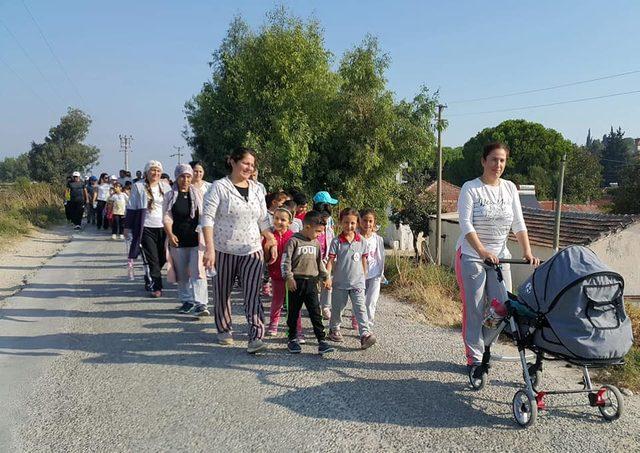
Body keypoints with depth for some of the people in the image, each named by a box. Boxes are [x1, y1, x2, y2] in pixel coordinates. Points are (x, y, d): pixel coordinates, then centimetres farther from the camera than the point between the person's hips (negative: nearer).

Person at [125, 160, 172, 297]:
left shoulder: (165, 187, 10)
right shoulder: (138, 187, 0)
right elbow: (131, 208, 2)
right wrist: (128, 227, 1)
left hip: (163, 228, 4)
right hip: (146, 228, -4)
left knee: (162, 258, 7)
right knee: (152, 259, -3)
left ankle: (149, 281, 30)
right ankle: (156, 287, 7)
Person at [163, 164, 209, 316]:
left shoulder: (197, 193, 6)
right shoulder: (170, 196, 6)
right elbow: (167, 217, 0)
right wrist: (170, 234, -16)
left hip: (196, 239, -2)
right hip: (178, 240, 2)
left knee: (197, 272, -10)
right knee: (182, 273, 11)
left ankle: (200, 304, -13)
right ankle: (187, 300, 25)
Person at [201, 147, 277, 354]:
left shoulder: (256, 189, 9)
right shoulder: (219, 187, -7)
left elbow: (263, 220, 17)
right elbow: (207, 218, -14)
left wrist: (272, 242, 9)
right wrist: (209, 248, -23)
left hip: (252, 251, 3)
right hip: (224, 251, -2)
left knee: (253, 295, -8)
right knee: (222, 293, 12)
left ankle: (256, 337, -9)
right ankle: (224, 329, 32)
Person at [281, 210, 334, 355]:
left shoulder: (316, 243, 12)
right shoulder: (294, 241, -7)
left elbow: (320, 262, 23)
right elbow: (285, 260, -10)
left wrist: (326, 276, 21)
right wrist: (289, 277, -15)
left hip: (311, 281, 4)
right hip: (296, 282, -4)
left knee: (315, 312, -1)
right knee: (294, 311, 7)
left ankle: (321, 341, -1)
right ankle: (293, 339, 20)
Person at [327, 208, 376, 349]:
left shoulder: (362, 242, 1)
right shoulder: (336, 241, -6)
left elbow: (364, 261, 9)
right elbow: (330, 260, -5)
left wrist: (364, 277, 12)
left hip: (357, 282, 0)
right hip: (340, 283, 0)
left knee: (360, 308, -9)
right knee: (337, 307, 14)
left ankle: (365, 334, -15)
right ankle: (334, 330, 33)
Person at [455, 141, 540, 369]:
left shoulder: (510, 188, 7)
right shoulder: (470, 188, -7)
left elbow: (518, 223, 5)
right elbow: (466, 224, -16)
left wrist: (527, 252, -8)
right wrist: (482, 251, -28)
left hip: (500, 256, 5)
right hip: (471, 255, -5)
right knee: (474, 309, -3)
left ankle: (485, 344, 26)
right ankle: (474, 357, 8)